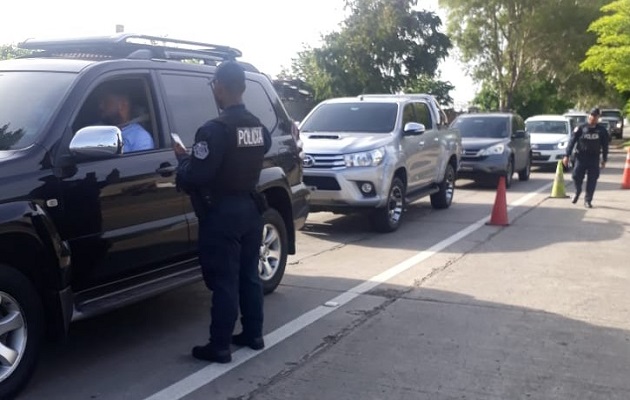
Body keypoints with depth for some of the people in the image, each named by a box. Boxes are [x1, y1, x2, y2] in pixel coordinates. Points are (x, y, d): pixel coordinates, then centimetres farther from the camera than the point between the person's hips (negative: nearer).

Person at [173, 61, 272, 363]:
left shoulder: (215, 130, -20)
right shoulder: (259, 128, 7)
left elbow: (194, 177, -22)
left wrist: (183, 157, -1)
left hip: (222, 213, -8)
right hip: (251, 208, 8)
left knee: (224, 282, -1)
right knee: (249, 276, 16)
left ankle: (219, 347, 8)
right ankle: (253, 335, 26)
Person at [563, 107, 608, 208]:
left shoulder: (602, 131, 6)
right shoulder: (580, 128, -1)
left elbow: (605, 146, 12)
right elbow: (572, 142, -3)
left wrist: (604, 160, 9)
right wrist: (567, 155, -8)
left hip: (594, 159, 2)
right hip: (581, 157, -1)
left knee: (592, 180, -1)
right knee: (577, 176, -6)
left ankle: (588, 200, 9)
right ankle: (577, 192, 24)